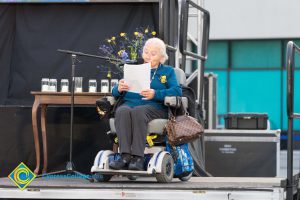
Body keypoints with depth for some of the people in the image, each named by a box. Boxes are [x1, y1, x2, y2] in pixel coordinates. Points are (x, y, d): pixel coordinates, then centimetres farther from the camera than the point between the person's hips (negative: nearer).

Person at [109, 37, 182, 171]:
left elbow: (177, 91, 2)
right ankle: (125, 156, -44)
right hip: (130, 103, 2)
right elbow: (115, 92, 21)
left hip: (154, 106, -2)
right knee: (122, 111, -34)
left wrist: (155, 94, -15)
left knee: (138, 111, -37)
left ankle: (138, 157, -42)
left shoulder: (168, 71, 21)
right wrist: (119, 88, -5)